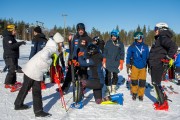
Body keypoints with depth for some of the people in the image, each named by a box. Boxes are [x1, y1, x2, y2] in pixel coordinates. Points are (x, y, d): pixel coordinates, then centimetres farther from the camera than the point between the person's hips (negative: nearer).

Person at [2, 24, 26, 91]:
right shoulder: (7, 38, -13)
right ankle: (7, 84, -10)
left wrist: (20, 43, 10)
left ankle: (13, 82, 22)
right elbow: (11, 46, -25)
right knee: (12, 70, -15)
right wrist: (20, 43, -25)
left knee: (14, 69, 13)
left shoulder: (11, 37, 18)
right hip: (9, 56, -10)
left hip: (13, 56, 10)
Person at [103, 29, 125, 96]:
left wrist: (121, 64, 0)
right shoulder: (108, 42, 5)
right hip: (108, 63, 0)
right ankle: (108, 89, 10)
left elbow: (122, 54, 4)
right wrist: (104, 62, 3)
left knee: (115, 76, 9)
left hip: (116, 64, 0)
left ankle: (113, 89, 24)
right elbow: (105, 52, 7)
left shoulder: (120, 44, 3)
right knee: (108, 76, -2)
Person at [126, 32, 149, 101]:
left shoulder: (145, 47, 2)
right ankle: (134, 93, 25)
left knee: (142, 81, 2)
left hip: (143, 67, 2)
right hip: (135, 66, -1)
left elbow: (148, 57, 11)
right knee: (134, 81, 3)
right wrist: (128, 66, 1)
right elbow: (128, 57, 3)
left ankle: (140, 95, 17)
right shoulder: (132, 47, -4)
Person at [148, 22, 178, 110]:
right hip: (154, 65, 10)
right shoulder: (159, 38, 17)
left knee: (156, 83, -4)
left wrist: (168, 58, -21)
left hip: (158, 66, -10)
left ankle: (163, 103, 6)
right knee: (155, 83, 16)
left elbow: (174, 46, -26)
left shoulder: (163, 38, -13)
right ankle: (161, 100, 27)